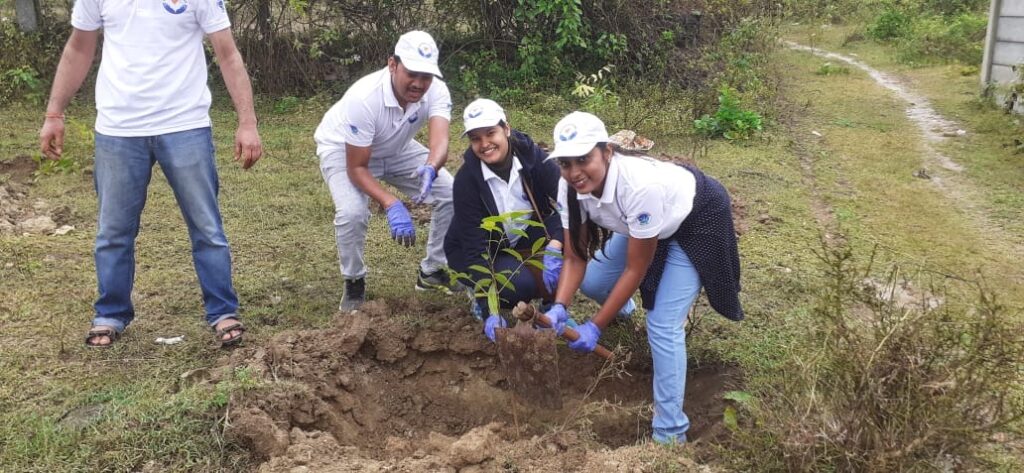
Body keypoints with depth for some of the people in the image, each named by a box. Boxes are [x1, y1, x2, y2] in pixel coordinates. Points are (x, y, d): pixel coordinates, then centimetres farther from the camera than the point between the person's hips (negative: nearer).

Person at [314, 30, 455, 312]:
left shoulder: (436, 90, -28)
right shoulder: (363, 98, -38)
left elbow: (439, 142, -43)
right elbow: (356, 168, -33)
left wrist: (430, 170, -67)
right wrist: (391, 205, -48)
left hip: (396, 150, 5)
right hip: (342, 149, -4)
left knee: (452, 194, -8)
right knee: (352, 212, -30)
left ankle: (432, 272, 12)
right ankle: (354, 283, -2)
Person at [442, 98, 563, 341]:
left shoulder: (532, 156, -19)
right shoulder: (467, 178, -25)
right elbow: (474, 246, -29)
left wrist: (554, 247, -41)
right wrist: (490, 311, -36)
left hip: (526, 237, 3)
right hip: (483, 250, -2)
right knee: (522, 285, -30)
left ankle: (550, 305, -3)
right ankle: (481, 295, 2)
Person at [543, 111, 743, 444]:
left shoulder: (640, 186, -41)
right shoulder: (569, 188, -24)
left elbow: (636, 269, -30)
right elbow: (575, 257, -15)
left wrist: (595, 327, -28)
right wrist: (559, 308, -31)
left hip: (696, 222, -7)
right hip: (641, 226, 7)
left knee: (663, 325, -15)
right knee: (591, 283, 3)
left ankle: (670, 434, -4)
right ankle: (621, 309, 42)